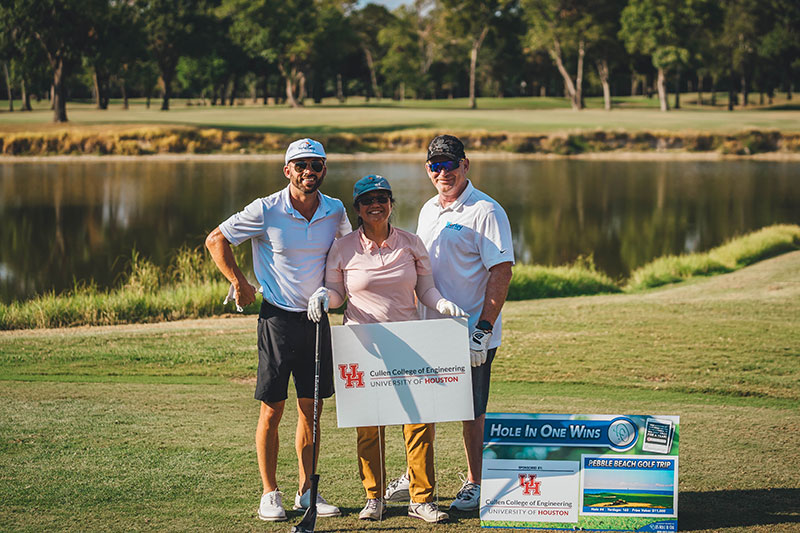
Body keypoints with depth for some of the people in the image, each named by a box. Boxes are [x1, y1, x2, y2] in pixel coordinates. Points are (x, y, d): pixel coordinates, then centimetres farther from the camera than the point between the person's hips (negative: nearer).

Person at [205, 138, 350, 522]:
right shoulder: (266, 211, -10)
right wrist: (240, 283, -3)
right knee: (272, 410, 0)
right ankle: (270, 494, 10)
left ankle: (306, 491, 17)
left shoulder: (335, 212, 1)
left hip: (317, 318, 4)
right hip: (278, 317, -4)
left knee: (311, 410, 8)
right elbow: (216, 240, -1)